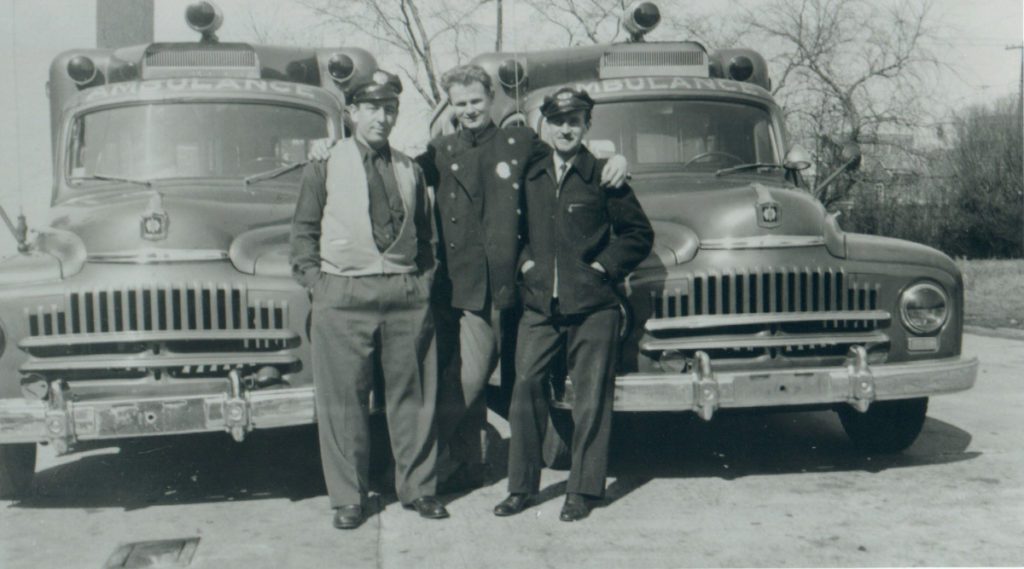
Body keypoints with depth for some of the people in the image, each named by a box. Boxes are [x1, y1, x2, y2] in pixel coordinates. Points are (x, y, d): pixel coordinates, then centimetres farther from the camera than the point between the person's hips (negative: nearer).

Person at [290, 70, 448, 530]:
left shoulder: (410, 170, 15)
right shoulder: (324, 168, 6)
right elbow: (304, 232, 7)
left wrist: (424, 279, 7)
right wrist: (315, 281, -3)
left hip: (407, 293, 3)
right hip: (343, 296, -2)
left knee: (413, 394, 6)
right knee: (344, 400, 1)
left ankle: (417, 487, 19)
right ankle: (348, 498, 12)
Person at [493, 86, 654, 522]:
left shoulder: (603, 176, 1)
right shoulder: (530, 177, 11)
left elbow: (639, 234, 5)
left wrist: (604, 267, -3)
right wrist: (524, 261, 8)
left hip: (592, 308, -3)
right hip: (539, 306, 3)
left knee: (591, 400, 2)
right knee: (526, 389, 1)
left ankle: (583, 490, 13)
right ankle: (522, 485, 14)